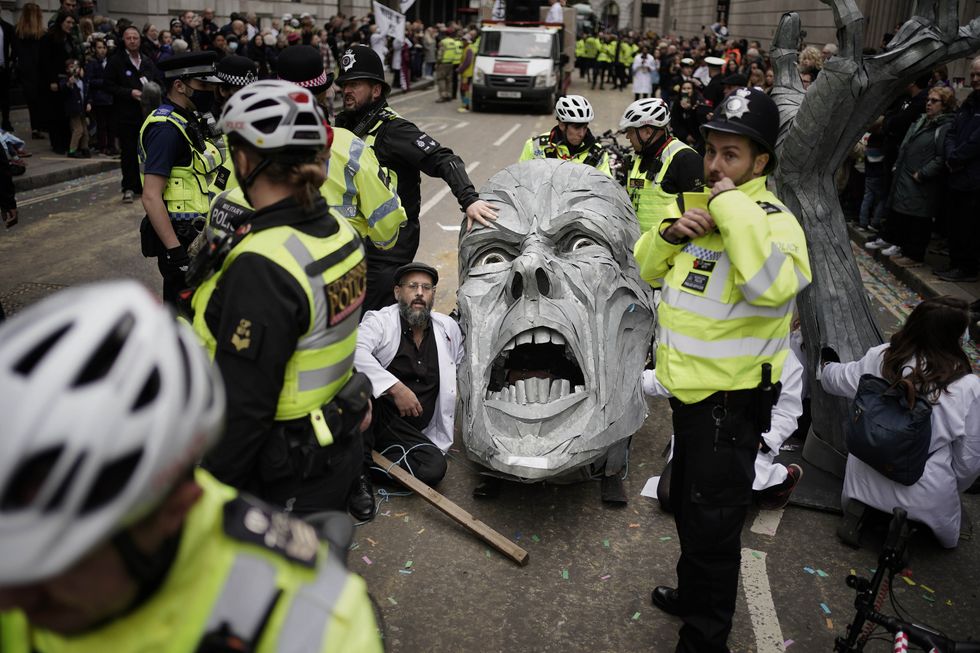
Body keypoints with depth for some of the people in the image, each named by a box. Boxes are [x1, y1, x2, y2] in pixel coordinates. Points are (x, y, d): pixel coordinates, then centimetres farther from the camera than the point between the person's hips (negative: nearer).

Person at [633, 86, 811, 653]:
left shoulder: (772, 218, -18)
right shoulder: (700, 207, 8)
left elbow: (771, 285, -40)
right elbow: (648, 271, 12)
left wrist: (733, 206, -31)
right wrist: (669, 234, -9)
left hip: (731, 398, -9)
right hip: (690, 387, 9)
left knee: (712, 524, 4)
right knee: (688, 505, 26)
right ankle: (692, 594, 49)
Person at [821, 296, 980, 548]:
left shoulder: (880, 358, -12)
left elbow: (838, 380, 9)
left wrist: (826, 366, 34)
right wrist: (950, 491, 13)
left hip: (867, 483, 2)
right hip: (924, 495, -2)